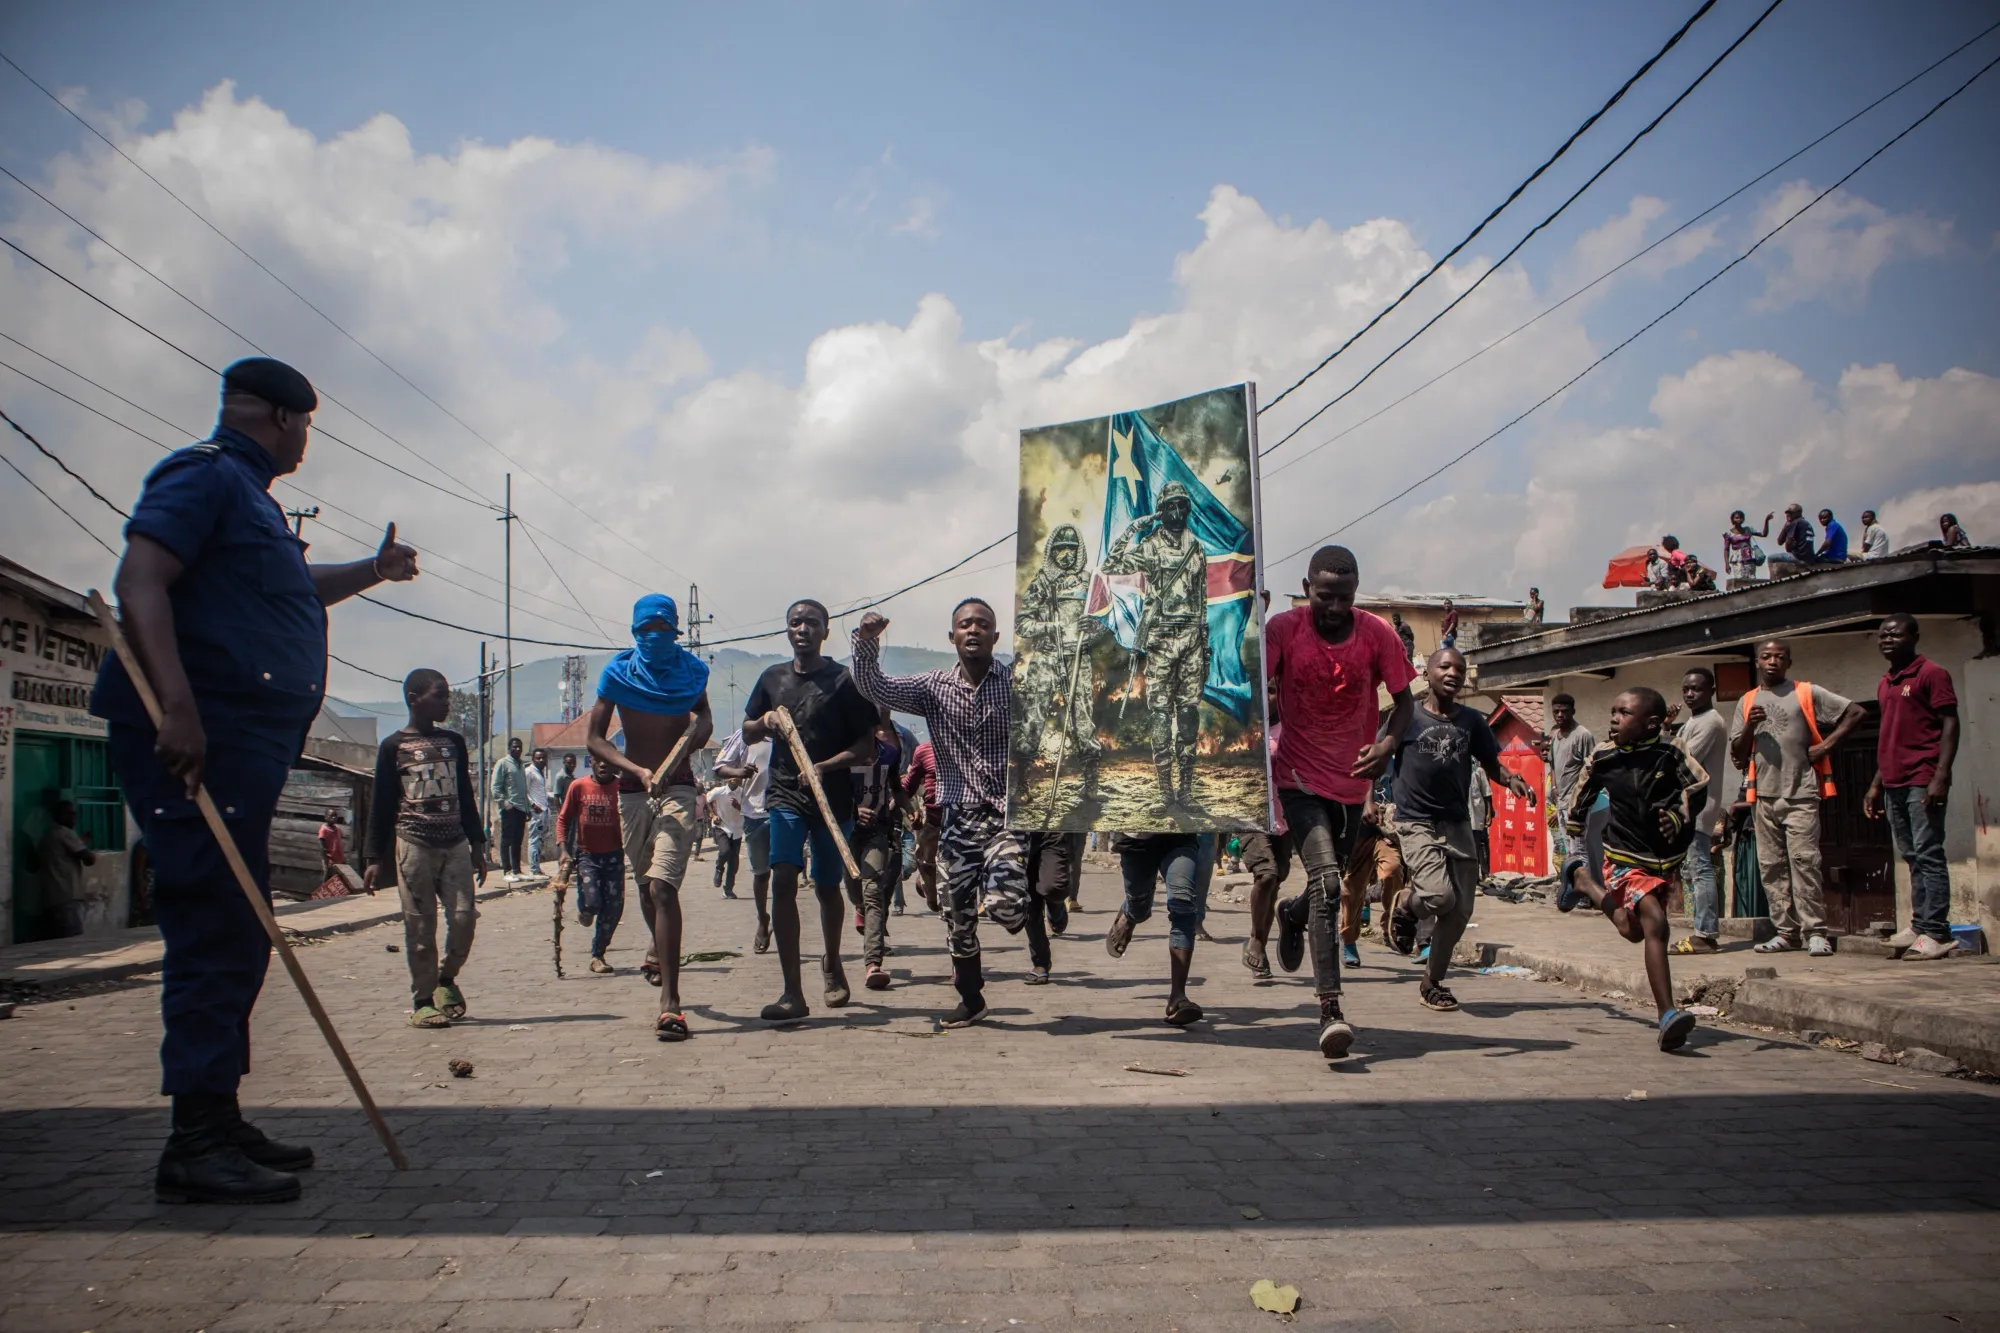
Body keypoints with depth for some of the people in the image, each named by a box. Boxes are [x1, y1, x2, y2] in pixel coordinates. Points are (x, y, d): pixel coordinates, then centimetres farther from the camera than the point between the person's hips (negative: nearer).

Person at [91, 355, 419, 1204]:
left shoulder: (247, 496, 25)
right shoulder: (206, 475, -5)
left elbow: (290, 588, 43)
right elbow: (139, 579, -21)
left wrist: (376, 571, 56)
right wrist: (177, 705, -31)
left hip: (238, 749, 11)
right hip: (196, 740, -10)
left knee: (235, 940, 13)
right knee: (216, 935, -11)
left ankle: (219, 1126, 21)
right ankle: (195, 1146, -8)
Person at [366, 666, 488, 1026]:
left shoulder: (454, 742, 13)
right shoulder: (393, 746, 1)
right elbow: (381, 805, 2)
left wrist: (477, 844, 15)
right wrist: (375, 858, 0)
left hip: (455, 844, 4)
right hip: (414, 845, -4)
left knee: (464, 916, -4)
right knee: (420, 928, -1)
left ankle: (447, 978, 20)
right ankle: (422, 1001, 8)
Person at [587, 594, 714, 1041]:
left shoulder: (691, 672, 3)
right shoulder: (619, 673, 0)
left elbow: (703, 715, 23)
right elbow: (593, 738, -4)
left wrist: (700, 729, -2)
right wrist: (638, 770, -18)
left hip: (678, 791, -2)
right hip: (632, 792, 2)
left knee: (663, 887, -18)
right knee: (646, 885, 20)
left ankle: (670, 1003, -23)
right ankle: (660, 949, 52)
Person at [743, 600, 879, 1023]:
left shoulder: (844, 680, -3)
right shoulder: (773, 677, 9)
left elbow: (867, 745, -3)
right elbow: (747, 731, 19)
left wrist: (825, 766, -18)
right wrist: (764, 723, -5)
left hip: (833, 798, -2)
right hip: (786, 796, 2)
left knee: (827, 888, 13)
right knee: (783, 882, -14)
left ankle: (832, 963, 41)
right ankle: (792, 993, -13)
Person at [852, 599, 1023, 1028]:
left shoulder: (1018, 684, -1)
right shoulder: (934, 688, 5)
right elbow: (874, 687, -6)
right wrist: (866, 642, -22)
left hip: (1007, 813, -3)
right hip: (958, 818, 3)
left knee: (1004, 904, -21)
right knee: (958, 916, 8)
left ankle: (1033, 916, 17)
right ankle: (970, 997, 30)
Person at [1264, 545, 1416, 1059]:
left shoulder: (1376, 634, -5)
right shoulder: (1283, 628, -11)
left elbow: (1404, 698, 3)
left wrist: (1387, 744, -16)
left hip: (1351, 781, 4)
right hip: (1299, 778, -4)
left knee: (1329, 883, 19)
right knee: (1326, 880, -20)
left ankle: (1293, 915, 57)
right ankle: (1330, 1011, -18)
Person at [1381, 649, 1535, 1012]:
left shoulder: (1472, 720, 9)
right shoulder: (1407, 717, -2)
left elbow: (1491, 764, 14)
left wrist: (1511, 779, -7)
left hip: (1458, 824, 4)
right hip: (1416, 822, -4)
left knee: (1460, 909, 2)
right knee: (1440, 895, -24)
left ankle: (1432, 983, 21)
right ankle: (1402, 906, 12)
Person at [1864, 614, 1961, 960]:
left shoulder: (1931, 674, -4)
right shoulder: (1885, 683, 19)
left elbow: (1950, 725, -10)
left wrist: (1940, 777, -19)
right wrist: (1876, 784, 20)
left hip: (1922, 782, -8)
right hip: (1894, 784, 8)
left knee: (1928, 856, -8)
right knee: (1912, 857, 9)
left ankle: (1936, 933, -7)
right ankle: (1920, 926, 13)